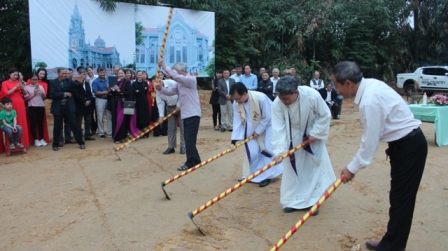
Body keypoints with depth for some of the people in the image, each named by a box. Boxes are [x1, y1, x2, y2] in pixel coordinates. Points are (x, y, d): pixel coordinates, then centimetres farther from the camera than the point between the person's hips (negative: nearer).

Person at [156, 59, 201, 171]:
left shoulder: (191, 79, -12)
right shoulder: (179, 83, 14)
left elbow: (175, 76, -26)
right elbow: (170, 91, 7)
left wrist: (163, 66, -23)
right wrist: (161, 88, -12)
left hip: (193, 114, -9)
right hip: (186, 114, 9)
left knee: (189, 140, -8)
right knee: (188, 139, 13)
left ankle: (190, 163, 0)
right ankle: (195, 160, 23)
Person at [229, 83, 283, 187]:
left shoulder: (261, 98, -35)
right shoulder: (236, 104, -19)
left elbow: (267, 117, -24)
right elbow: (237, 122, -16)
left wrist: (258, 131, -18)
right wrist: (234, 140, -21)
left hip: (268, 125, -4)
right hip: (252, 128, 4)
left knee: (267, 149, -6)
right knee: (252, 152, 2)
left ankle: (266, 175, 9)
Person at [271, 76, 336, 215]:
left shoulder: (312, 95, -33)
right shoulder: (277, 103, -29)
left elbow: (325, 115, -18)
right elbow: (278, 128, -27)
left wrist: (314, 134, -18)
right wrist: (279, 150, -35)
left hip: (313, 136, -1)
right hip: (293, 138, 1)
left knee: (315, 168, 4)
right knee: (293, 170, 5)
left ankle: (312, 201, 19)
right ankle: (293, 201, 20)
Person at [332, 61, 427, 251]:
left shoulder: (369, 101, -28)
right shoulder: (369, 84, 1)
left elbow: (370, 140, -22)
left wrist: (353, 168, -9)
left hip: (409, 146, -10)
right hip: (406, 141, 10)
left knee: (400, 198, 0)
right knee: (400, 197, 16)